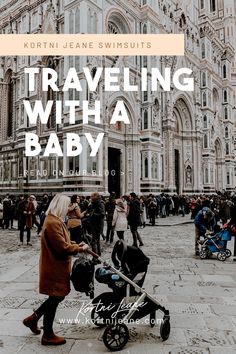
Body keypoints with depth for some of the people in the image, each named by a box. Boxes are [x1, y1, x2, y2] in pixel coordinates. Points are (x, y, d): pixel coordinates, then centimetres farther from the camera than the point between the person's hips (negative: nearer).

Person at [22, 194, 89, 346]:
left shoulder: (55, 220, 10)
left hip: (56, 266, 10)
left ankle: (33, 318, 34)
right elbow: (63, 248, -26)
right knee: (55, 298, 6)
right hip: (55, 268, -10)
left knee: (57, 296, 20)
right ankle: (48, 336, 25)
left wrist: (76, 244, 4)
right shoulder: (53, 222, -25)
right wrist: (80, 249, -14)